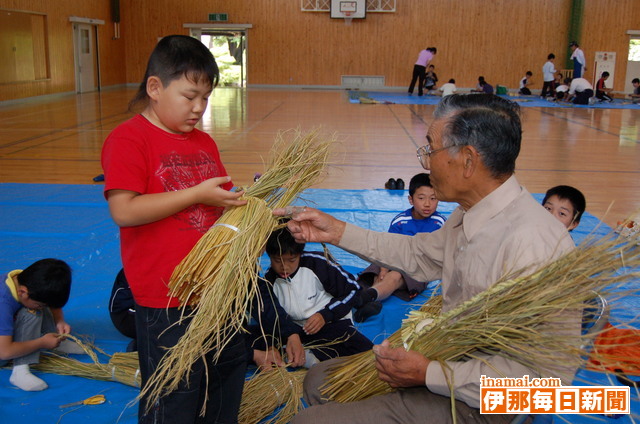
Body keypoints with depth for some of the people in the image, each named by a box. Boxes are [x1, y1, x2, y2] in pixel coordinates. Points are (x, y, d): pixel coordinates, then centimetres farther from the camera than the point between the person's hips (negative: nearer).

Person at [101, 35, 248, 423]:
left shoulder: (205, 142, 10)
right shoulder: (129, 139, -12)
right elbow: (123, 211, -22)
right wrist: (196, 194, -21)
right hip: (166, 300, -7)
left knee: (228, 378, 22)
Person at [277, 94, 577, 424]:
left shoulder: (533, 245, -31)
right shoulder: (471, 213, -3)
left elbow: (545, 377, -28)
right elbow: (420, 254, 15)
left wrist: (429, 374, -24)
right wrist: (337, 232, 11)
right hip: (447, 361, 8)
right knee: (318, 380, 17)